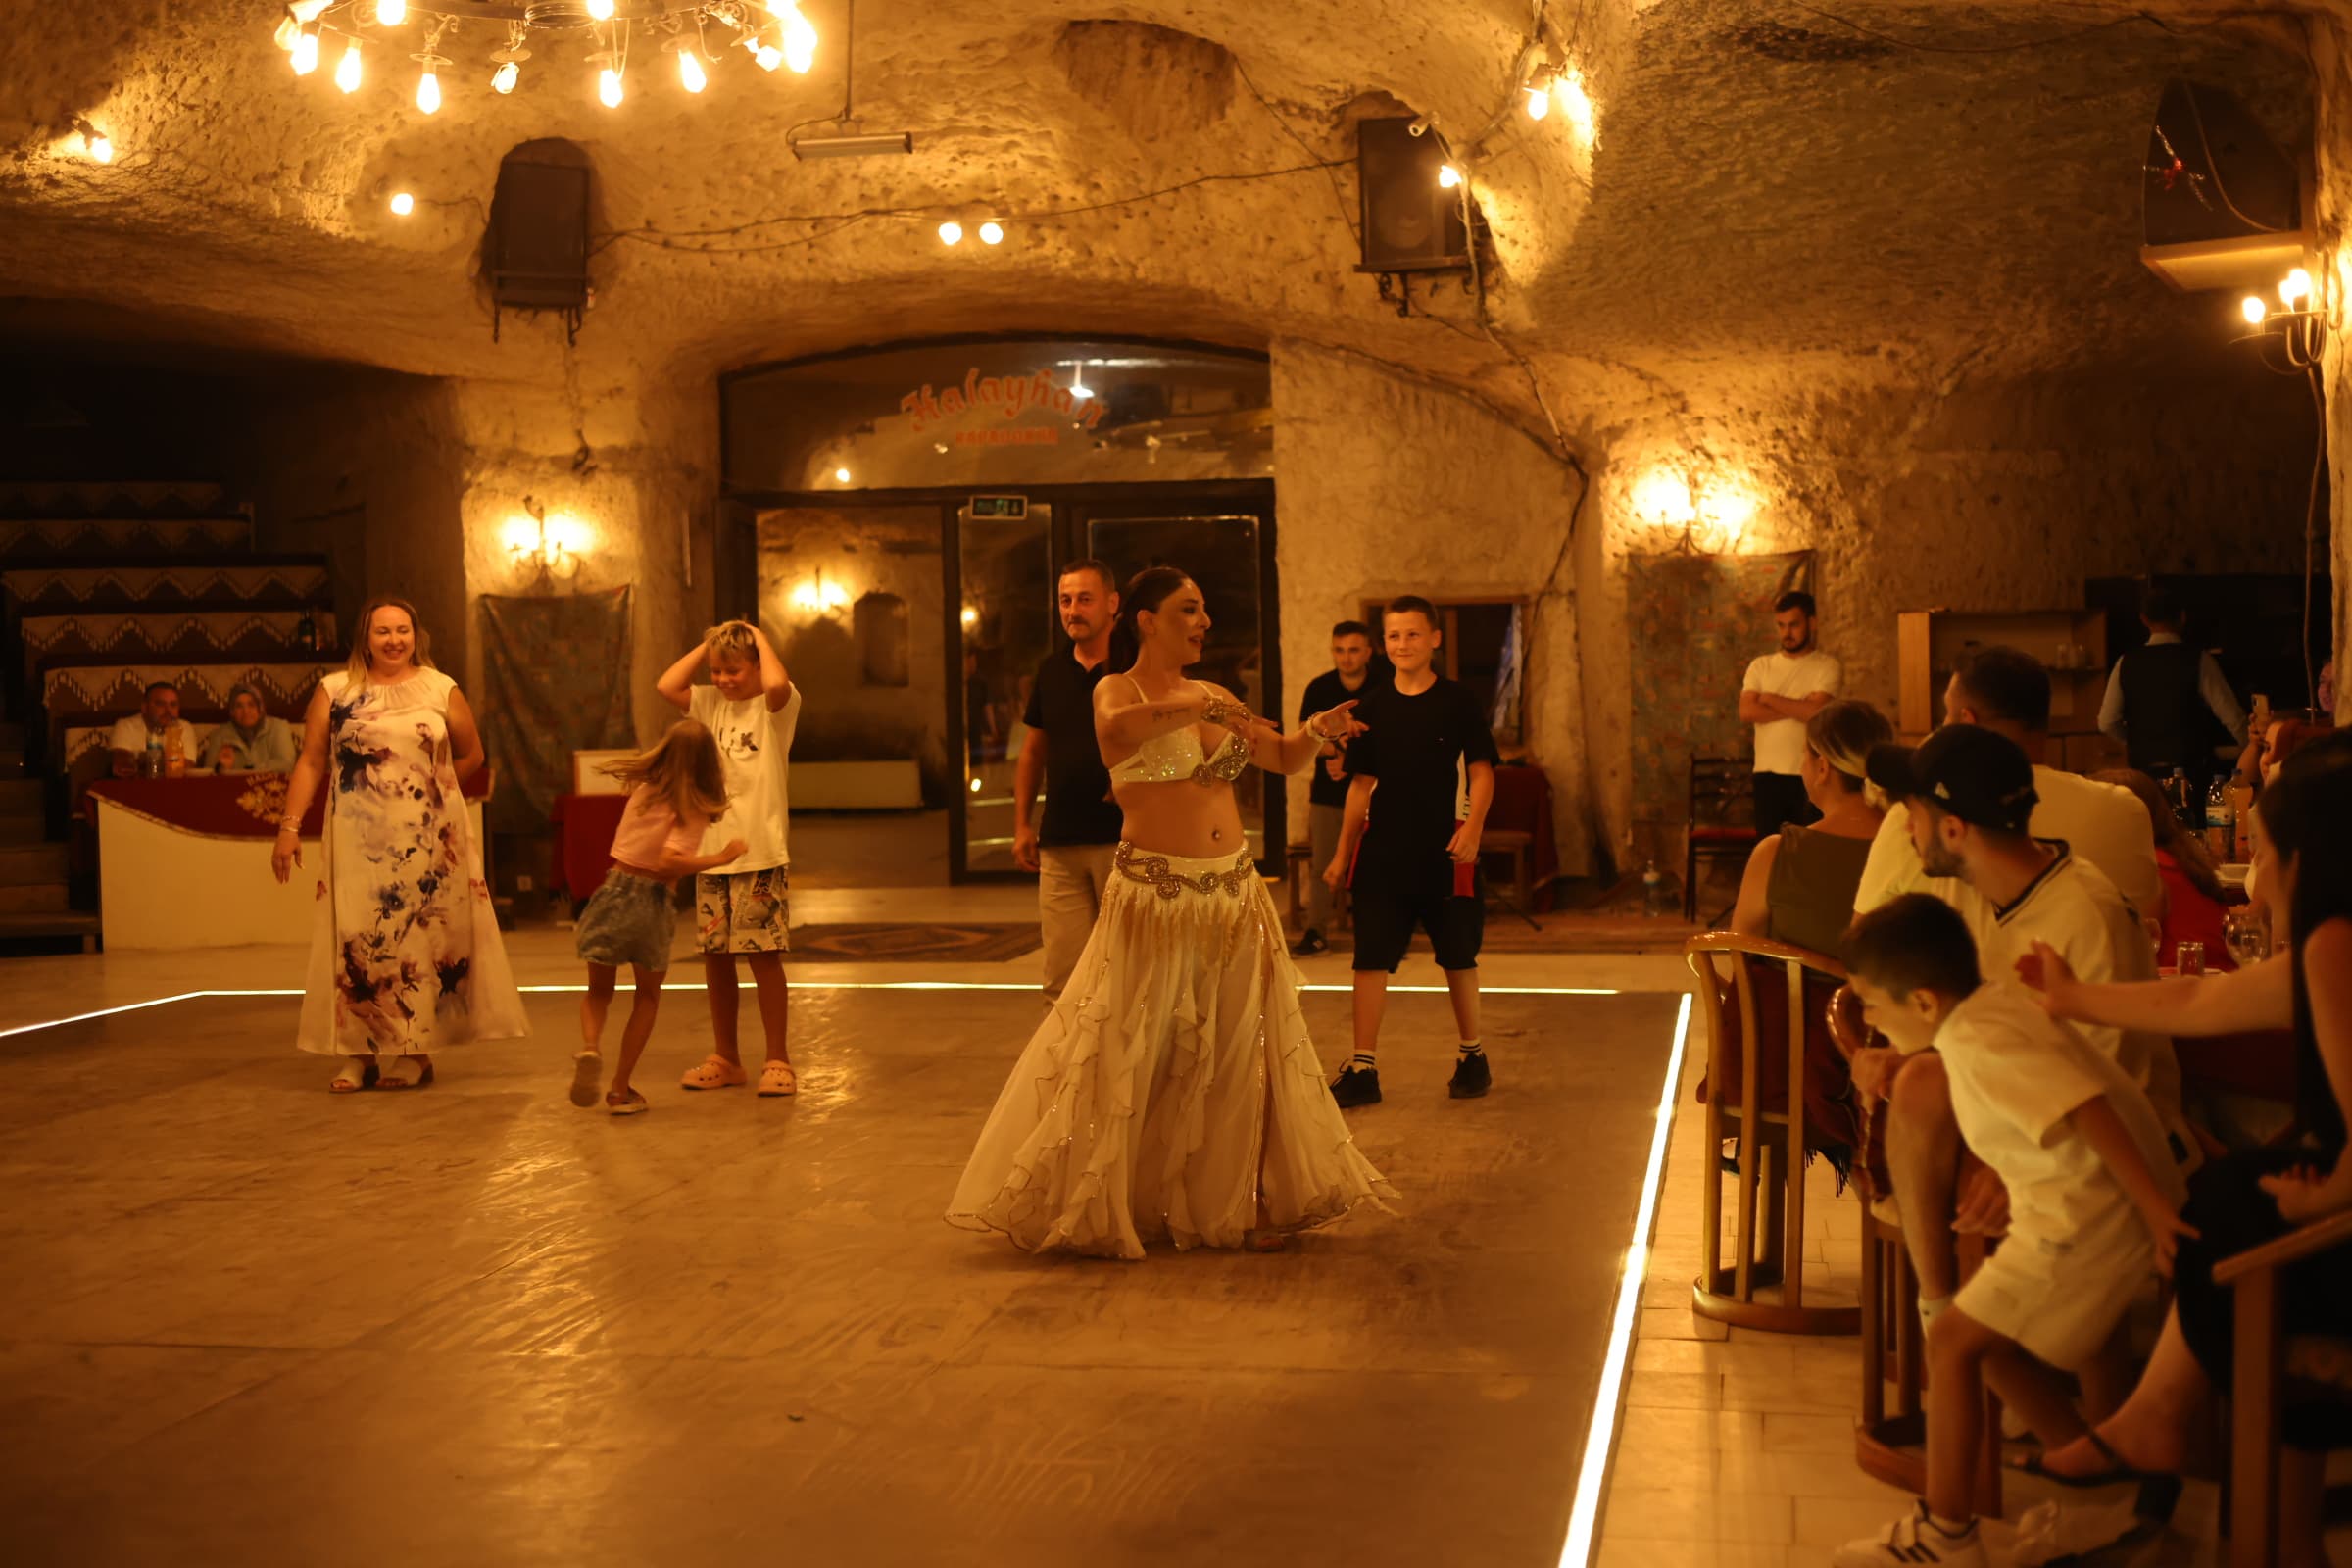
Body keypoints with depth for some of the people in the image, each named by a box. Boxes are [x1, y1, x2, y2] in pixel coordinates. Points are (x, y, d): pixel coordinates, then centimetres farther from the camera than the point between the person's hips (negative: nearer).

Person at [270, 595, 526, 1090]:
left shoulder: (441, 690, 6)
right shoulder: (335, 692, 5)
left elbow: (471, 755, 15)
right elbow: (310, 763, 2)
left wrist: (428, 789, 8)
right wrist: (290, 827, -5)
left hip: (430, 841, 0)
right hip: (360, 842, 0)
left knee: (423, 939, 2)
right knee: (357, 942, -3)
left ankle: (414, 1052, 9)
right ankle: (358, 1055, 3)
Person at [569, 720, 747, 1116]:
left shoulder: (642, 785, 3)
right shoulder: (693, 809, -13)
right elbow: (670, 861, -25)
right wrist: (722, 856, -17)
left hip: (615, 889, 3)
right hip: (652, 902, -3)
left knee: (598, 991, 18)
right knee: (647, 997, 17)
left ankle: (590, 1046, -14)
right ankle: (620, 1089, 13)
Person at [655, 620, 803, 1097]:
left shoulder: (775, 707, -4)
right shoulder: (710, 705, 11)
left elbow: (777, 684, -27)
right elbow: (666, 685, -2)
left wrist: (761, 639, -11)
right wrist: (707, 646, 3)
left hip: (761, 854, -5)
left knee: (764, 955, -3)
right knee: (715, 956, 9)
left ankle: (777, 1060, 7)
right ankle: (724, 1058, 21)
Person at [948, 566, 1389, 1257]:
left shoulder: (1211, 695, 13)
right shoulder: (1117, 690, -4)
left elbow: (1285, 759, 19)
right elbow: (1118, 726, -29)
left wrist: (1317, 731, -1)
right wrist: (1204, 708, -33)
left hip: (1234, 898, 6)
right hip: (1153, 900, -6)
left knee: (1237, 1057, 10)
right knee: (1129, 1058, 1)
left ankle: (1242, 1205, 23)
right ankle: (1091, 1210, 15)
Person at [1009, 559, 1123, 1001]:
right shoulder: (1052, 671, 11)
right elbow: (1033, 751, 19)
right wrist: (1022, 825, 15)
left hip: (1123, 838, -4)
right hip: (1059, 844, 4)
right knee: (1062, 982, 3)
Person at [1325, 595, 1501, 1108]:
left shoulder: (1458, 702, -2)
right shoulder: (1374, 708, 6)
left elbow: (1481, 773, -3)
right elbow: (1361, 784, 11)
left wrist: (1472, 829, -19)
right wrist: (1342, 853, 10)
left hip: (1443, 853, -2)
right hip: (1382, 852, 2)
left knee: (1458, 958, 10)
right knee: (1370, 958, -3)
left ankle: (1473, 1055, 27)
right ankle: (1363, 1067, 2)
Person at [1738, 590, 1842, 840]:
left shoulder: (1828, 666, 1)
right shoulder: (1761, 666, 11)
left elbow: (1816, 711, -15)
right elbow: (1747, 712, -5)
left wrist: (1771, 699, -3)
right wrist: (1800, 708, -9)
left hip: (1809, 775, -3)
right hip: (1768, 774, 3)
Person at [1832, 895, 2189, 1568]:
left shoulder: (1982, 1044, -22)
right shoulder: (1994, 1005, 9)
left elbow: (2085, 1108, -31)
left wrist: (2155, 1207, -34)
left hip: (2085, 1221, -10)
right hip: (2084, 1205, 10)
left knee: (1953, 1340, -5)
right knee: (1993, 1343, 19)